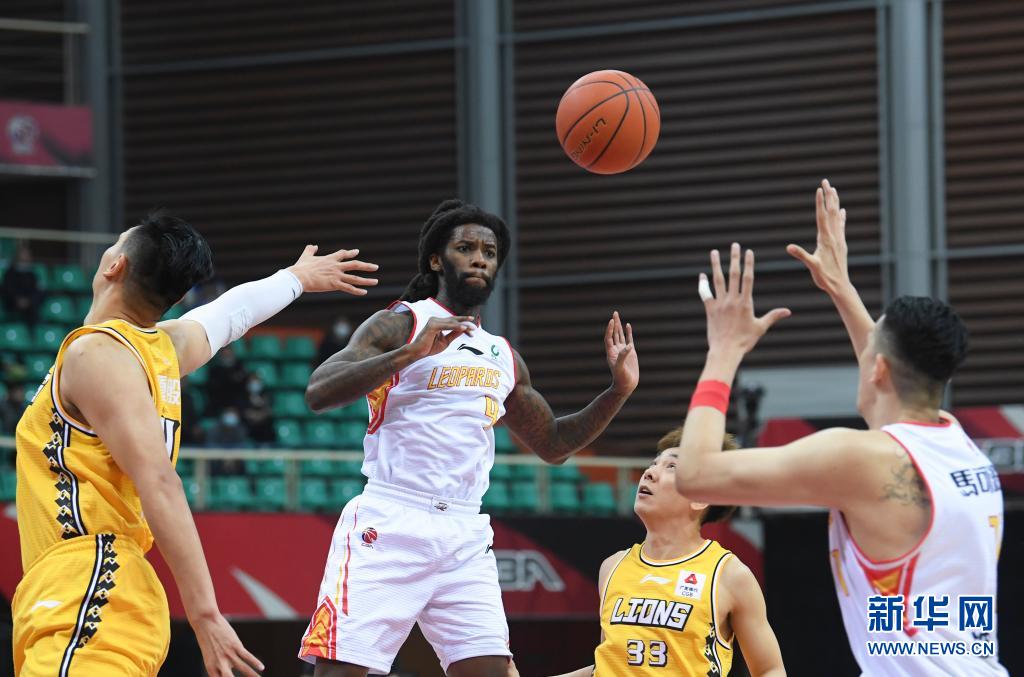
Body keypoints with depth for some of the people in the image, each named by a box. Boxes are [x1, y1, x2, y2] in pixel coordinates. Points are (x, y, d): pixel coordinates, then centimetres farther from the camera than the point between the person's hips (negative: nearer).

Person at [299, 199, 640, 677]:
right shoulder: (399, 324, 1)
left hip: (465, 538, 6)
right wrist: (409, 355, -25)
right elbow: (319, 394, -13)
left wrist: (619, 390, 16)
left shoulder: (503, 357, 21)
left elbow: (553, 444, 30)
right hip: (388, 525, -6)